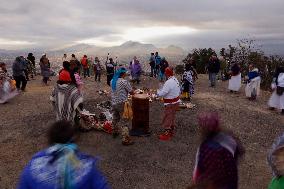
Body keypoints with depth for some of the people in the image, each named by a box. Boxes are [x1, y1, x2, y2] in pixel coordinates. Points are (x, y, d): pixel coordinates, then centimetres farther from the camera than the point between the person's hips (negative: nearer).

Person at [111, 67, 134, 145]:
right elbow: (131, 92, -11)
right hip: (121, 104, -7)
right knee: (124, 122, -2)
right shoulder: (124, 82, -19)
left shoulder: (112, 81, 2)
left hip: (114, 103, 7)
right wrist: (133, 92, 10)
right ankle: (125, 139, 0)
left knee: (115, 119, 25)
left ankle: (115, 132, 45)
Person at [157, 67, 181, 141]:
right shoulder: (176, 80, 3)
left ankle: (167, 134, 14)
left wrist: (157, 91, -6)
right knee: (172, 118, 22)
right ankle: (172, 131, 37)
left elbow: (161, 94, -25)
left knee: (167, 119, 4)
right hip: (176, 102, 10)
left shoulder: (168, 82, -26)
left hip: (170, 104, -9)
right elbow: (179, 91, 12)